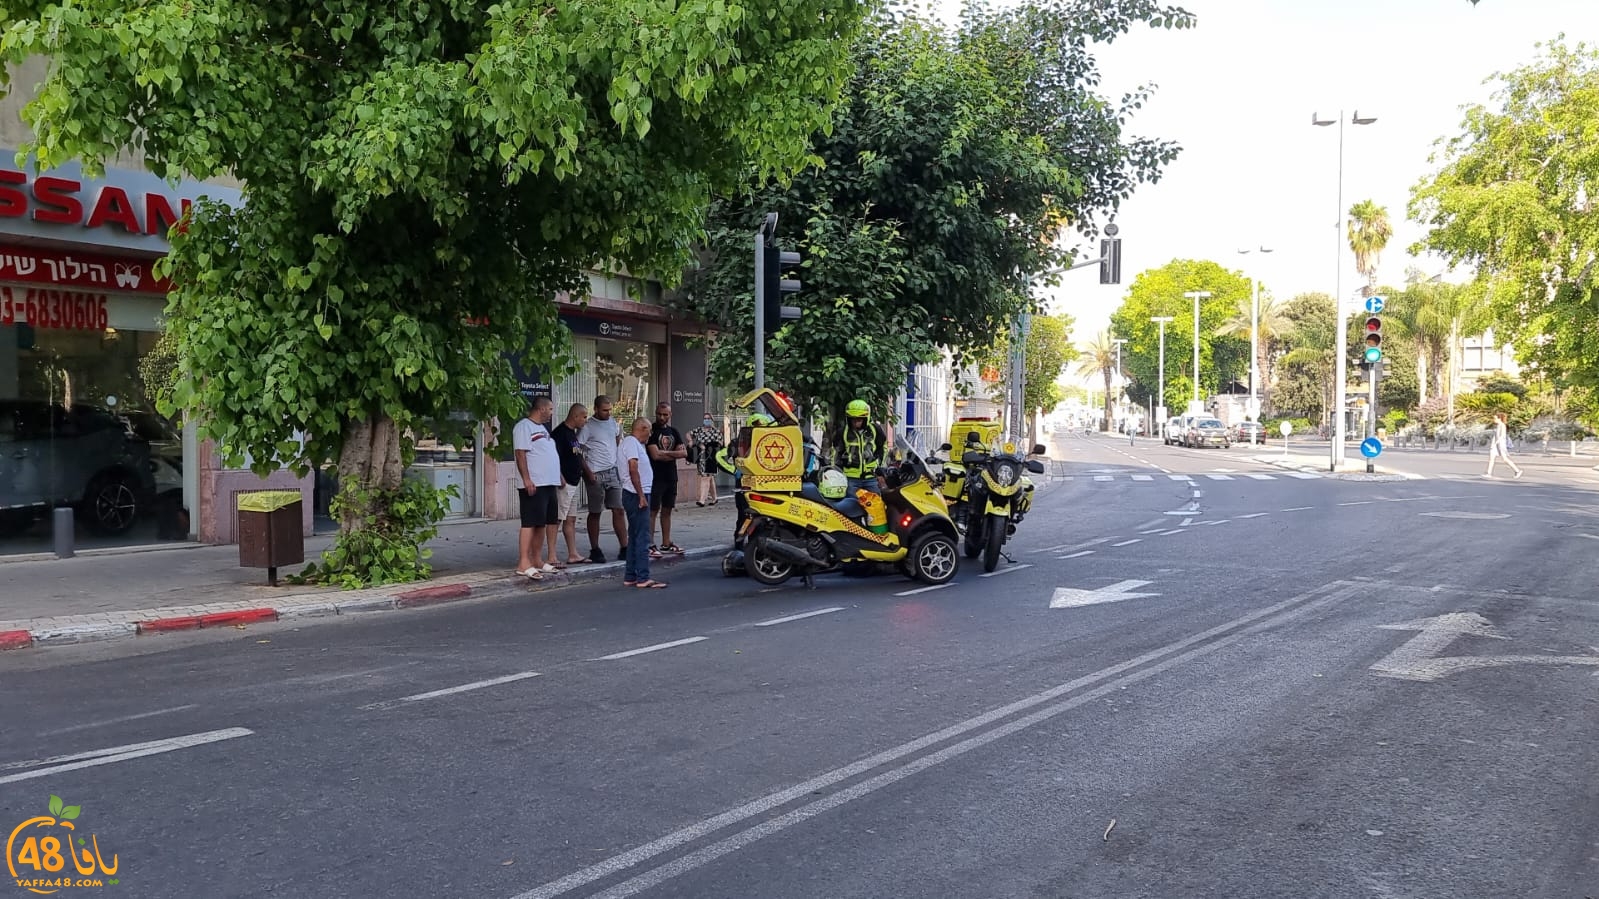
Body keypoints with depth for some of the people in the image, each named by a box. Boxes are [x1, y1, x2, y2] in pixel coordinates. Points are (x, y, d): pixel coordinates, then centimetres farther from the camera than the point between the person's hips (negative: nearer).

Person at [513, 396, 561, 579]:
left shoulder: (542, 427, 21)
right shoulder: (523, 427, -8)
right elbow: (520, 454, -16)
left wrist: (558, 475, 22)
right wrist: (526, 479, -22)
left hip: (549, 483, 10)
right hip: (534, 485, -10)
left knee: (542, 523, 11)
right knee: (530, 523, -11)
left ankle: (537, 560, 17)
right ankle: (524, 563, -11)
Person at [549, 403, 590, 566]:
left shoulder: (572, 433, 16)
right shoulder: (559, 433, -15)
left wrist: (578, 475, 20)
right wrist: (561, 479, -24)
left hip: (573, 483, 10)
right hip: (564, 484, -10)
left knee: (571, 520, 14)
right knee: (557, 520, -8)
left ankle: (573, 554, 20)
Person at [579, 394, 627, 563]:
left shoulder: (613, 422, 10)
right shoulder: (587, 427, -9)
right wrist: (588, 473, -14)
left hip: (613, 472, 5)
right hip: (596, 474, -5)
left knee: (619, 510, 2)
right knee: (595, 513, 3)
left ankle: (624, 547, 5)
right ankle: (594, 550, 11)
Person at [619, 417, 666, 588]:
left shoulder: (634, 443, 18)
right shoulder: (632, 442, -13)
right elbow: (633, 469, -21)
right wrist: (641, 496, -21)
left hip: (637, 495, 11)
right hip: (637, 495, -11)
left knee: (634, 536, 13)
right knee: (642, 537, -10)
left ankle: (630, 577, 17)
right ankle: (643, 578, -10)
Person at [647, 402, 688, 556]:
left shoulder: (673, 432, 13)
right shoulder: (651, 430, -6)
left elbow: (684, 453, 3)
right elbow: (655, 455, -17)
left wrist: (665, 453, -10)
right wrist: (674, 454, -5)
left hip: (671, 477, 6)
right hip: (655, 477, -6)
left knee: (667, 510, 11)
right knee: (653, 511, -6)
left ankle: (666, 544, 18)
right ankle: (650, 545, -6)